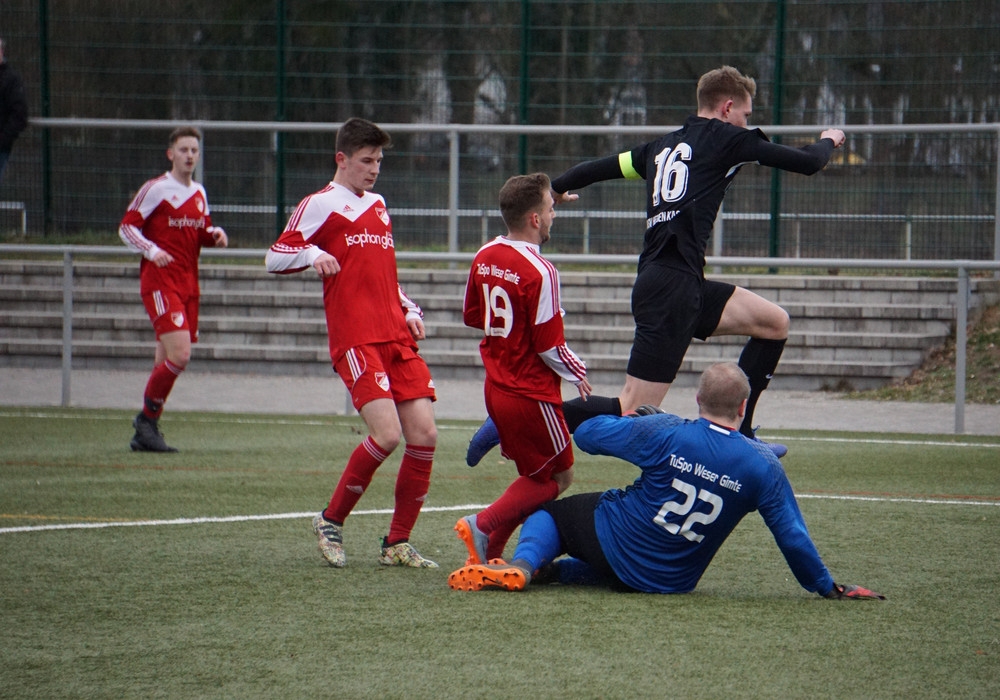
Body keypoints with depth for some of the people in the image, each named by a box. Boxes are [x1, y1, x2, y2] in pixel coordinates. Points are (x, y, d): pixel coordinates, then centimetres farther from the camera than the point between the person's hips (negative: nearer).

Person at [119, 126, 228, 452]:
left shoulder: (199, 193, 15)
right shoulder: (155, 189, -5)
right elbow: (127, 227, -6)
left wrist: (216, 235, 3)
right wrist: (152, 251, -21)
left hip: (188, 284, 7)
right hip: (159, 282, -7)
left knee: (167, 361, 7)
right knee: (179, 354, -19)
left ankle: (144, 434, 15)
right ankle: (148, 418, -2)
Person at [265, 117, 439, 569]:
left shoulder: (378, 206, 24)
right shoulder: (320, 205, 2)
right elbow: (275, 257, -2)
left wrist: (409, 310, 17)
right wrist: (312, 253, -21)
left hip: (397, 338, 7)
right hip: (355, 341, -7)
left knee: (424, 435, -4)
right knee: (387, 434, -19)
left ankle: (398, 543, 6)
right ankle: (331, 522, 1)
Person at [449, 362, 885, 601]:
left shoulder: (663, 433, -15)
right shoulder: (763, 466, -13)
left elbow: (587, 434, -2)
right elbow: (793, 538, -9)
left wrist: (640, 417, 18)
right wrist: (829, 589, 5)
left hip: (615, 543, -3)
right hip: (673, 580, 3)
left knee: (548, 512, 20)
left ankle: (523, 565, -12)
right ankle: (555, 572, 4)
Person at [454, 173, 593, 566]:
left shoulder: (484, 257, 3)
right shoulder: (539, 272, -21)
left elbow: (471, 316, 16)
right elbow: (550, 346, -18)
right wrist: (578, 374, -1)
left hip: (496, 387, 8)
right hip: (532, 394, -8)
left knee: (536, 476, 18)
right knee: (558, 478, 7)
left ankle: (490, 553, 5)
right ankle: (484, 527, -8)